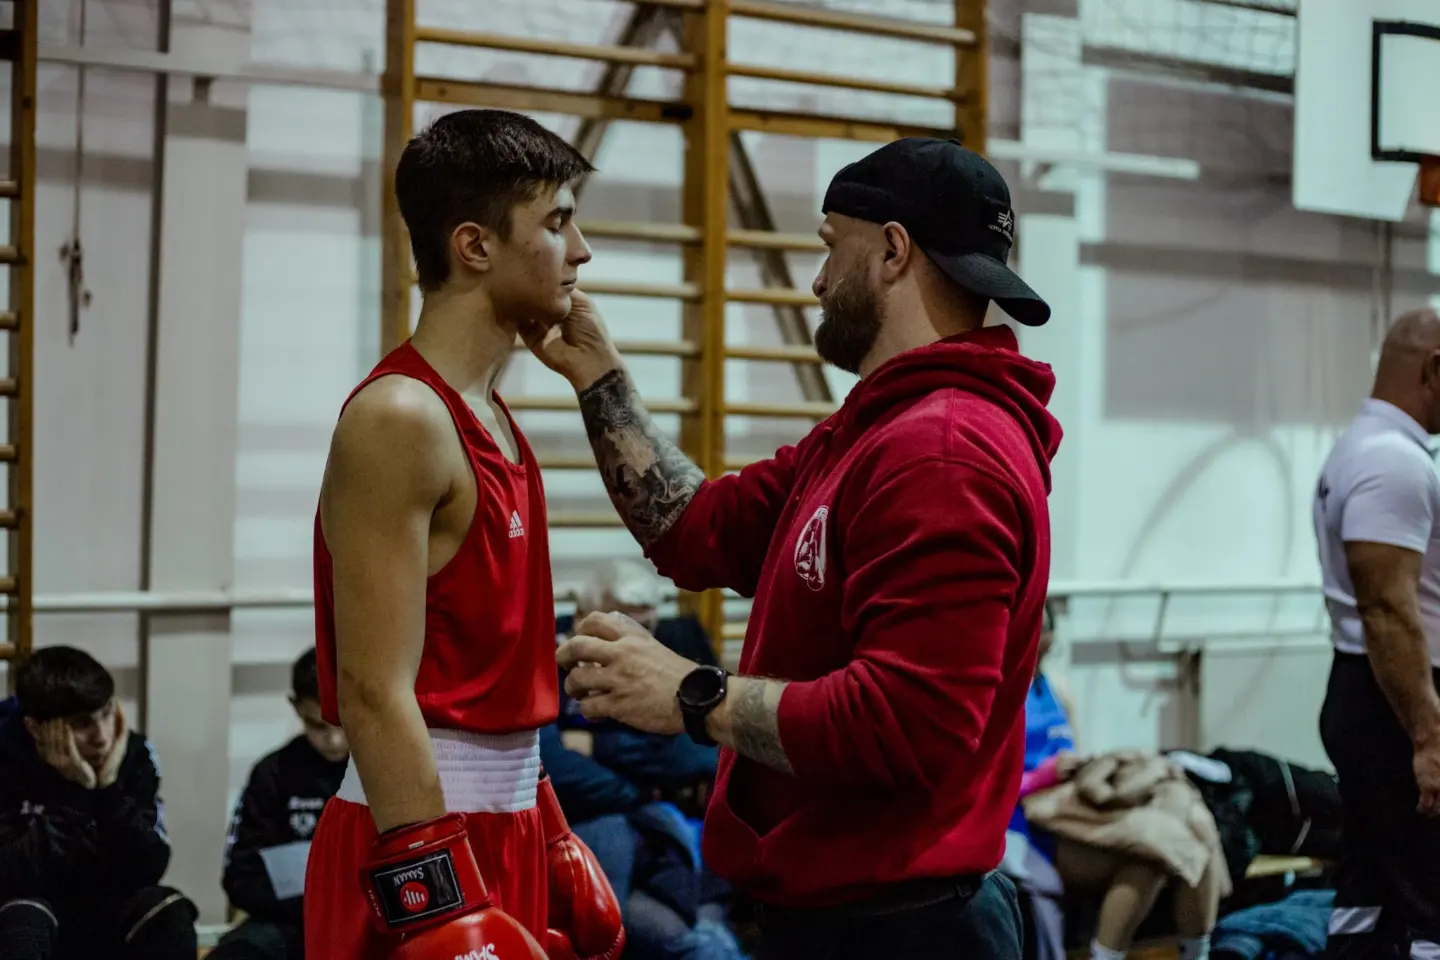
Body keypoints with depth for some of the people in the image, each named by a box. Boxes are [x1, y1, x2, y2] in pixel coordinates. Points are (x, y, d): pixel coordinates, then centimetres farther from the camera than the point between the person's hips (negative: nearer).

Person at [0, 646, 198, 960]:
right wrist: (74, 792, -31)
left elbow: (148, 869, -16)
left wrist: (109, 788, -27)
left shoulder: (133, 754, -9)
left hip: (103, 920, 3)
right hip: (29, 931, -3)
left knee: (169, 913, -26)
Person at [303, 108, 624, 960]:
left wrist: (550, 840, 19)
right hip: (423, 833, -9)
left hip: (502, 822, 9)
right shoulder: (400, 417, -15)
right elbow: (374, 693, -20)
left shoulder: (491, 417, 12)